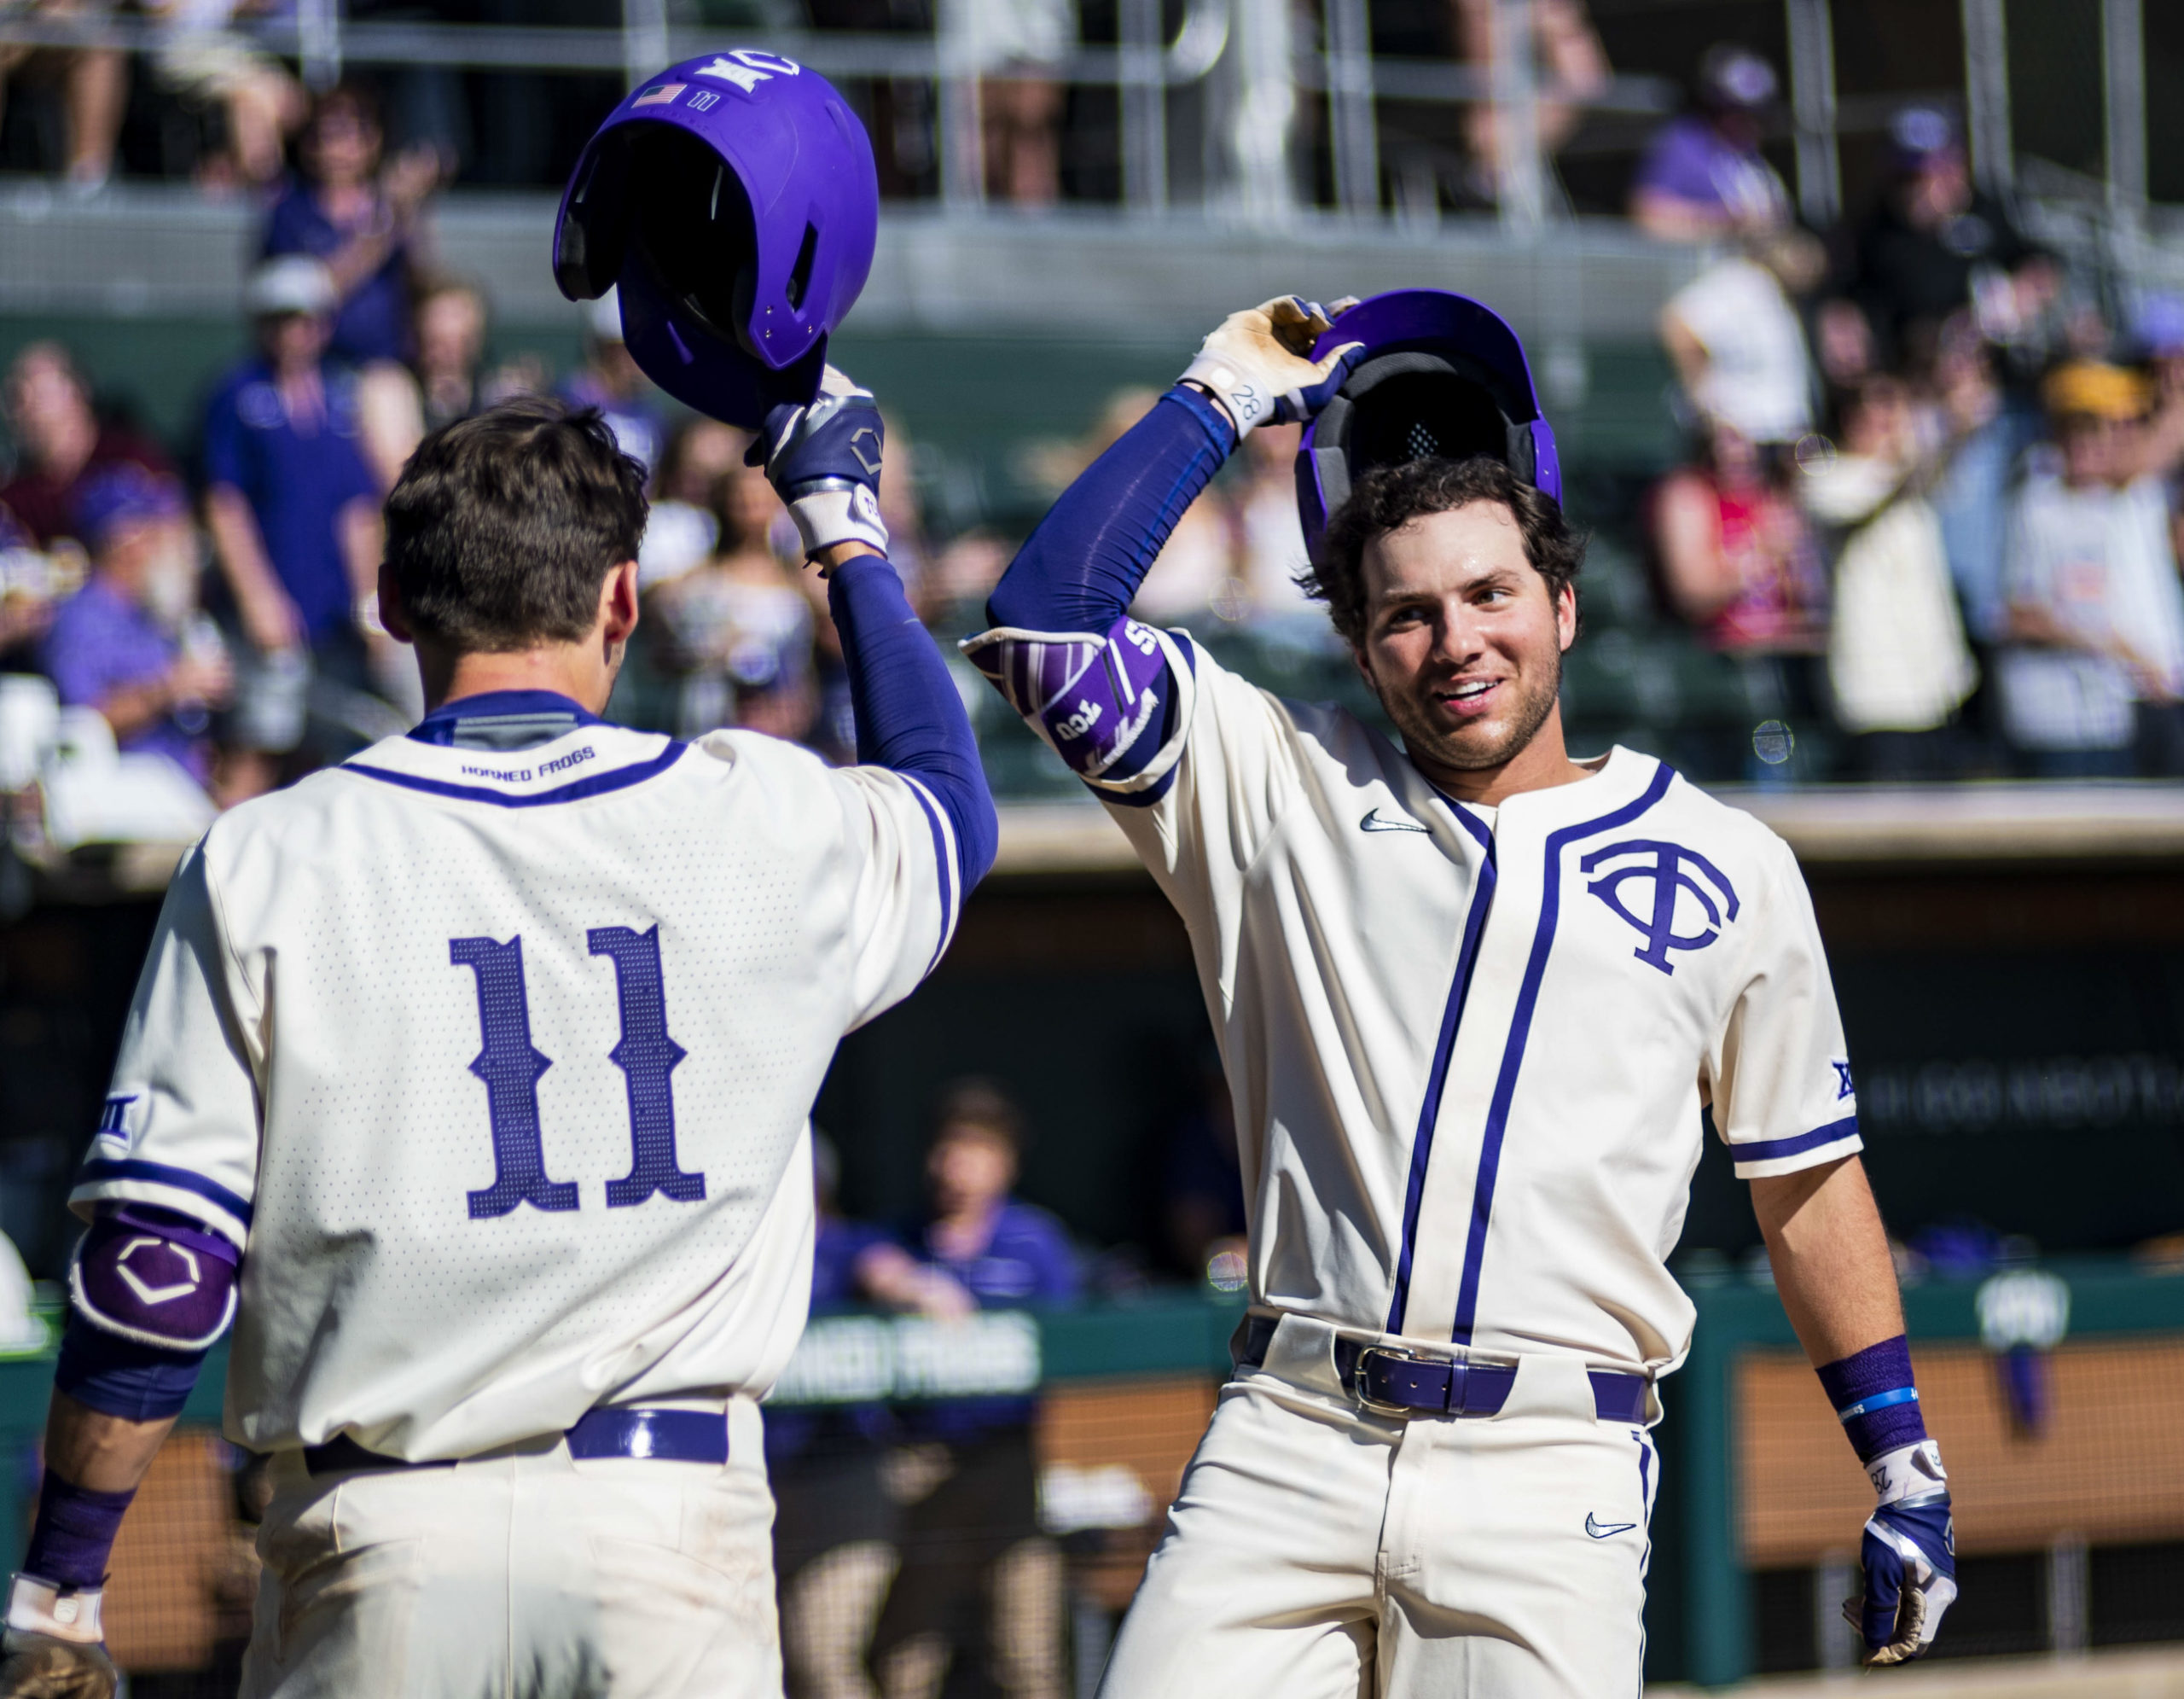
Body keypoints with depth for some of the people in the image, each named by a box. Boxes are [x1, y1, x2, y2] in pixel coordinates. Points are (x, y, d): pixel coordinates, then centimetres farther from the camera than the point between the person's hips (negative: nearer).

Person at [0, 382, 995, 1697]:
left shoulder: (265, 866, -1)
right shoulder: (760, 822, 3)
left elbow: (157, 1277, -4)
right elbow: (949, 797, 28)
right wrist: (839, 515, 40)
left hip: (382, 1540, -1)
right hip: (674, 1519, 1)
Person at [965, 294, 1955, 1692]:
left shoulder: (1728, 870, 12)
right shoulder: (1283, 795, 12)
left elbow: (1809, 1181, 18)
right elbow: (1045, 627, 1)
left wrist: (1907, 1468, 15)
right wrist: (1222, 399, 9)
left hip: (1550, 1482, -1)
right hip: (1287, 1456, 1)